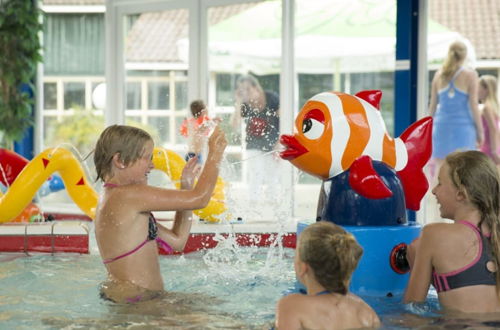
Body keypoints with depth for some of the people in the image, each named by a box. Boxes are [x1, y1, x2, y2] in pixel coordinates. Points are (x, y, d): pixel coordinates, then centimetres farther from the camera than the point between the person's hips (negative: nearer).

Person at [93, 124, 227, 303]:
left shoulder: (113, 199, 15)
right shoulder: (129, 195, -17)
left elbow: (176, 241, 14)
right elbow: (199, 199, -17)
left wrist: (186, 188, 12)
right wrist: (215, 153, -3)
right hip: (131, 300, -10)